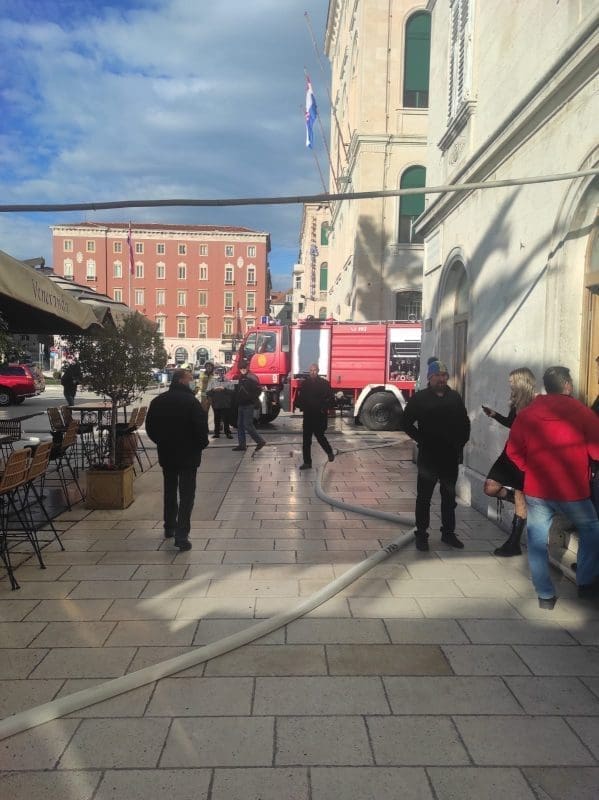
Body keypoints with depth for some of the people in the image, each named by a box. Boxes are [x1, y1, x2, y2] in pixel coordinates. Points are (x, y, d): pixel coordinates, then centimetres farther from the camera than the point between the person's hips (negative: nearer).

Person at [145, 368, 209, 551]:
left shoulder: (158, 401, 3)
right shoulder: (190, 401, -17)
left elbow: (150, 427, 9)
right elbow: (201, 427, -19)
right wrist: (202, 444, -1)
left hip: (166, 454, 6)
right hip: (188, 455, -6)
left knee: (170, 491, 21)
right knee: (186, 495, -1)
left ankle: (169, 527, 33)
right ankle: (181, 536, -5)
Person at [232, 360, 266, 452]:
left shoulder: (252, 378, -12)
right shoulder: (241, 378, 14)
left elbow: (258, 390, -18)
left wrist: (251, 399, -16)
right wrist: (237, 399, 12)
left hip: (248, 405, -9)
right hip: (241, 405, 9)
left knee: (248, 425, -11)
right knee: (240, 425, 10)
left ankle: (260, 441, 0)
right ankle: (242, 445, 16)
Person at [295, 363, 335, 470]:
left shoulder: (324, 383, -4)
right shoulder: (305, 383, 7)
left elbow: (331, 399, -3)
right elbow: (299, 398, 15)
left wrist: (325, 408, -15)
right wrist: (300, 406, -2)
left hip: (320, 416, -4)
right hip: (308, 415, 4)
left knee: (319, 436, -1)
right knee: (306, 439, 3)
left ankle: (330, 452, 30)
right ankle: (307, 462, 11)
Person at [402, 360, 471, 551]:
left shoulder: (455, 397, 8)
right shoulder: (419, 398, -4)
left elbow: (465, 423, 15)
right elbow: (407, 423, -3)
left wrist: (460, 443, 4)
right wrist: (421, 440, -8)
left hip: (451, 457, 4)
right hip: (428, 456, -4)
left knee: (449, 497, 13)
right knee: (424, 497, 3)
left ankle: (448, 532, 26)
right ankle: (421, 535, 13)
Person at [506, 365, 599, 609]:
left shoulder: (526, 414, 0)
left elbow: (513, 451, 1)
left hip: (536, 490, 2)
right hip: (572, 490, -2)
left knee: (537, 541, 10)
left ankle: (545, 595, 14)